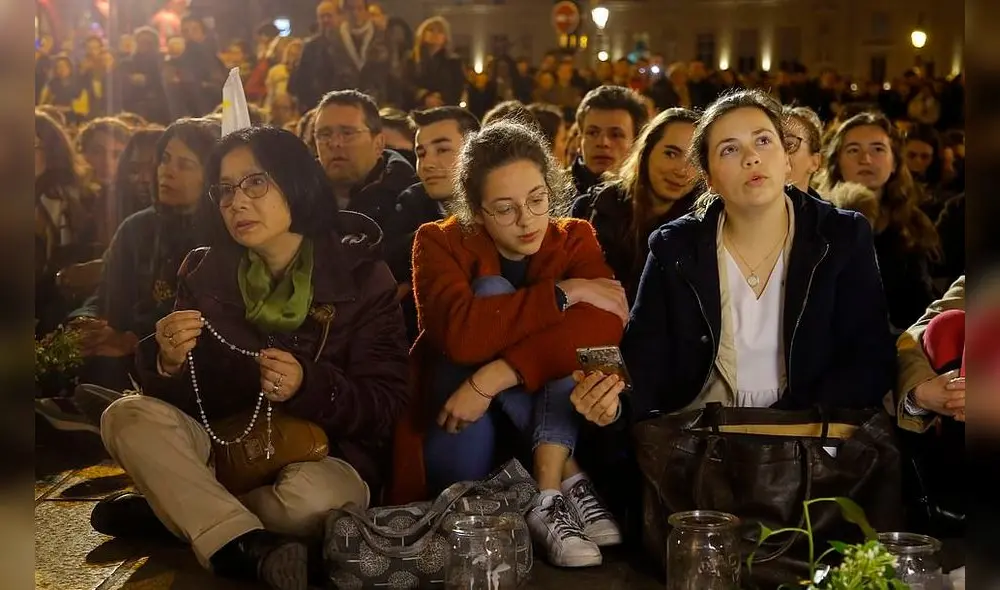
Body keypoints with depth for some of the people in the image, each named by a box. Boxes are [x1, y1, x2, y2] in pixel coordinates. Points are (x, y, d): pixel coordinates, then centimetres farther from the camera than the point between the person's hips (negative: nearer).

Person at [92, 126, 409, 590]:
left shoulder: (360, 275, -8)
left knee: (310, 496, -37)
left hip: (327, 458, -3)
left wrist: (308, 387, -30)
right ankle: (252, 549, -34)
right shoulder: (205, 272, 2)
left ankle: (166, 510, -12)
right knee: (126, 416, -21)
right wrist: (168, 363, -26)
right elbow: (179, 396, -1)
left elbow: (387, 408, -12)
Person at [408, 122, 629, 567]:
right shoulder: (440, 243, -6)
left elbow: (603, 328, -22)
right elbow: (462, 334, -28)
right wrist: (564, 293, -24)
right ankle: (569, 482, -28)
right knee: (492, 290, -22)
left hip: (552, 422, 2)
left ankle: (548, 498, -32)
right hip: (460, 445, -1)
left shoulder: (574, 239, 0)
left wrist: (493, 378, -32)